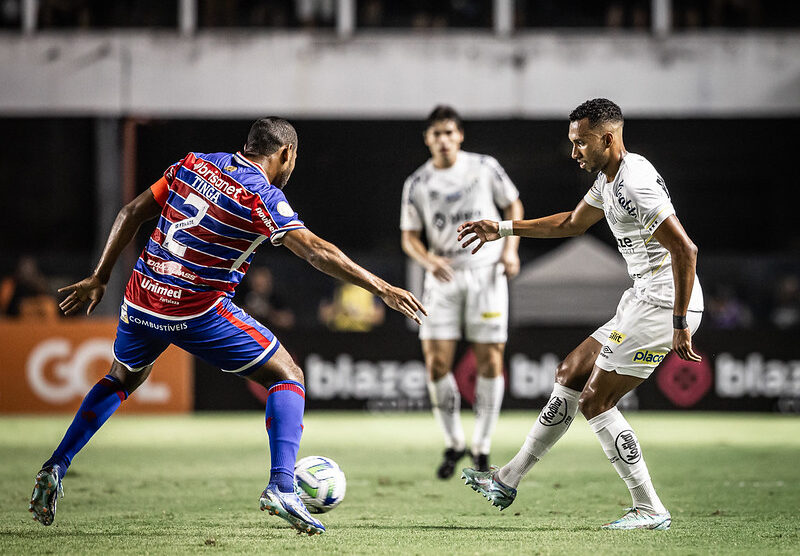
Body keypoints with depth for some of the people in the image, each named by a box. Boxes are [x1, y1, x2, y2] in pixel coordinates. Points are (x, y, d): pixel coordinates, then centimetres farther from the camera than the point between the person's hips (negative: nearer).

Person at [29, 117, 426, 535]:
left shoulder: (193, 164, 7)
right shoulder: (261, 196, -10)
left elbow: (132, 213, 10)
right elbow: (315, 251, -19)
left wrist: (99, 278, 17)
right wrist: (381, 288, -17)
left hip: (141, 299, 6)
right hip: (199, 313, -6)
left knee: (123, 378, 33)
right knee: (287, 377, 6)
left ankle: (54, 470, 23)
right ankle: (281, 486, -12)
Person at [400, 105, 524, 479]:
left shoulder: (485, 168, 0)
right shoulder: (417, 184, 2)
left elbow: (513, 205, 12)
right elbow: (409, 237, 5)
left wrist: (510, 248, -2)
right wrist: (429, 260, -15)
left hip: (487, 272, -1)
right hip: (443, 277, 1)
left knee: (490, 360, -4)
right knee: (436, 361, -8)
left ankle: (482, 447, 8)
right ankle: (453, 444, 9)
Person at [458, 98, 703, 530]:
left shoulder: (634, 183, -20)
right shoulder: (609, 178, 12)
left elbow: (685, 250, -26)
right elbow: (572, 223, 31)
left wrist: (680, 325, -25)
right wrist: (503, 229, 32)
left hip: (664, 306, -10)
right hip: (643, 301, 10)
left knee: (595, 402, -6)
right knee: (570, 374, 15)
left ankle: (650, 511, 0)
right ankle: (508, 480, 23)